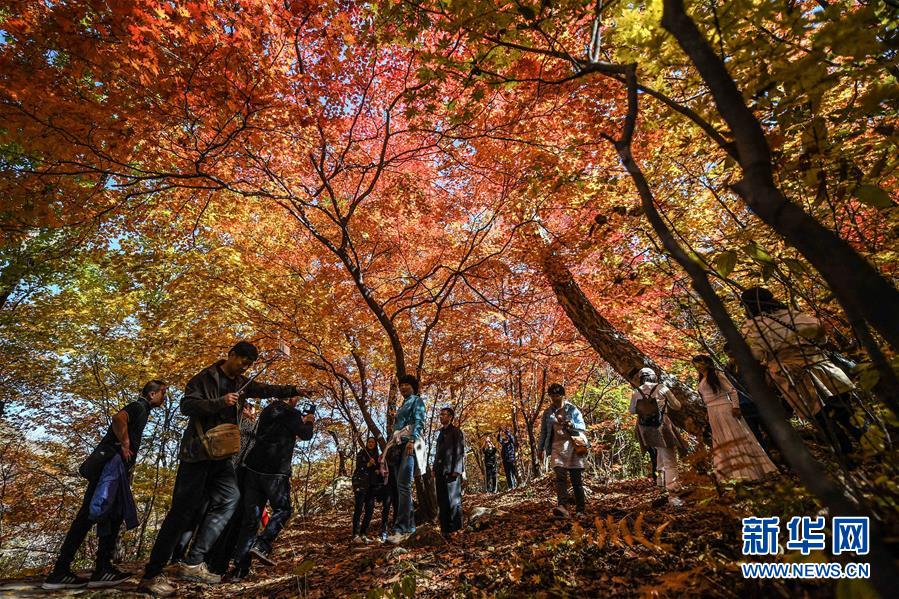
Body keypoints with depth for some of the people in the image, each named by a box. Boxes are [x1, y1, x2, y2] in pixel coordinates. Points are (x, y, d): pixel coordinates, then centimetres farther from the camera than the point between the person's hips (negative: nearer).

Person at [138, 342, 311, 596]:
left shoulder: (240, 383, 13)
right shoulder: (205, 378, -6)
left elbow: (266, 389, 17)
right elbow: (186, 405, -14)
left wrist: (294, 390, 7)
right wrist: (219, 402, -26)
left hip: (221, 454, 7)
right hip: (197, 451, -7)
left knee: (229, 498, -3)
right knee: (183, 509, -5)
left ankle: (193, 563, 1)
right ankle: (151, 575, 6)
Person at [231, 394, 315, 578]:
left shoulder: (268, 410, 16)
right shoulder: (291, 413, -9)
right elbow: (305, 434, 2)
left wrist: (300, 421, 30)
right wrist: (309, 422, 20)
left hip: (253, 468, 7)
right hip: (275, 472, -7)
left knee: (250, 517, 8)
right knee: (283, 510, 11)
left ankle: (240, 568, 6)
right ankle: (262, 545, -6)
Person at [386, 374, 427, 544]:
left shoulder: (417, 401, 6)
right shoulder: (402, 406, 29)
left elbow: (419, 422, -10)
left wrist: (412, 440, -25)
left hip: (410, 444, -9)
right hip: (399, 446, 9)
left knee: (403, 485, -20)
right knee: (401, 486, 6)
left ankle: (401, 529, -25)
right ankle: (410, 525, 11)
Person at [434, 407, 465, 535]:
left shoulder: (456, 431, 0)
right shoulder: (441, 433, 22)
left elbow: (460, 451, -8)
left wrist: (456, 470, -16)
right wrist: (435, 469, 14)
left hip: (451, 471, -7)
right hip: (440, 471, 7)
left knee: (453, 500, -4)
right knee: (442, 501, 8)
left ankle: (455, 529, 2)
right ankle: (445, 529, 15)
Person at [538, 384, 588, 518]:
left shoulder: (572, 409, 6)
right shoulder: (547, 412, 13)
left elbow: (582, 426, 3)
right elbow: (543, 432, 17)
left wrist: (571, 424, -17)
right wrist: (541, 449, 13)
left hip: (573, 446, -1)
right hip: (557, 446, 1)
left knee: (577, 478, 3)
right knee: (560, 476, -16)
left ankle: (581, 508, 13)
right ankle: (563, 506, -27)